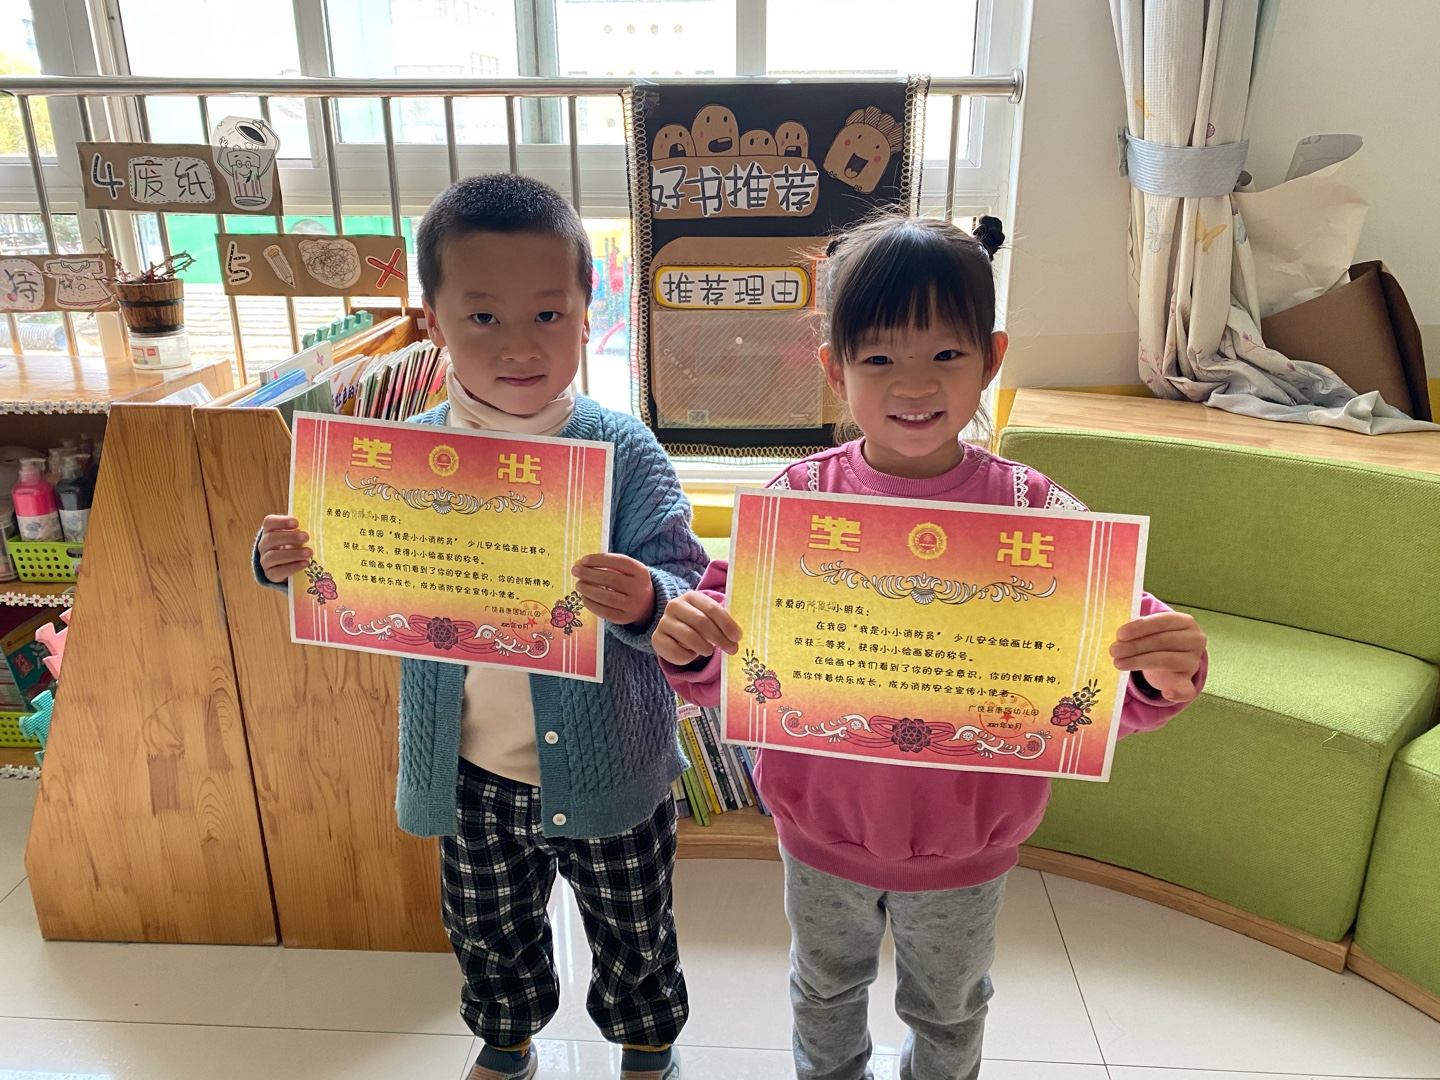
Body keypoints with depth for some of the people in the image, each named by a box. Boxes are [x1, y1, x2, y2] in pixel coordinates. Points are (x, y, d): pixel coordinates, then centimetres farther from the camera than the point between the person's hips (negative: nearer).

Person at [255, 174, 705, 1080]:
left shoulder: (626, 453, -18)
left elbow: (689, 594, -21)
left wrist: (646, 602, -44)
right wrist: (291, 562, -17)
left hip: (604, 774, -2)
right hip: (470, 775, 3)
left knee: (635, 934, 22)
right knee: (490, 935, 27)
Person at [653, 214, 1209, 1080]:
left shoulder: (1031, 509, -18)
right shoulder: (800, 499, -17)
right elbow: (728, 667, -14)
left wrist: (1163, 676, -38)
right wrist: (691, 645, -36)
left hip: (963, 844, 0)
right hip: (822, 829, 1)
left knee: (948, 1009, 29)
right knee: (827, 991, 30)